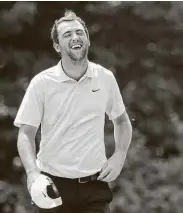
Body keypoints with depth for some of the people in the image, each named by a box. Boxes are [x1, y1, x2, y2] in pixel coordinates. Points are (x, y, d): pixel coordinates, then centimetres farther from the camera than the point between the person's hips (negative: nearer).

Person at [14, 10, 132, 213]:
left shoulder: (105, 78, 3)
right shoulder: (41, 83, -5)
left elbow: (121, 120, 18)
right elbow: (26, 133, -4)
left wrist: (120, 155, 3)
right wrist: (33, 174, -19)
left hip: (95, 184, 1)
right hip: (52, 184, -1)